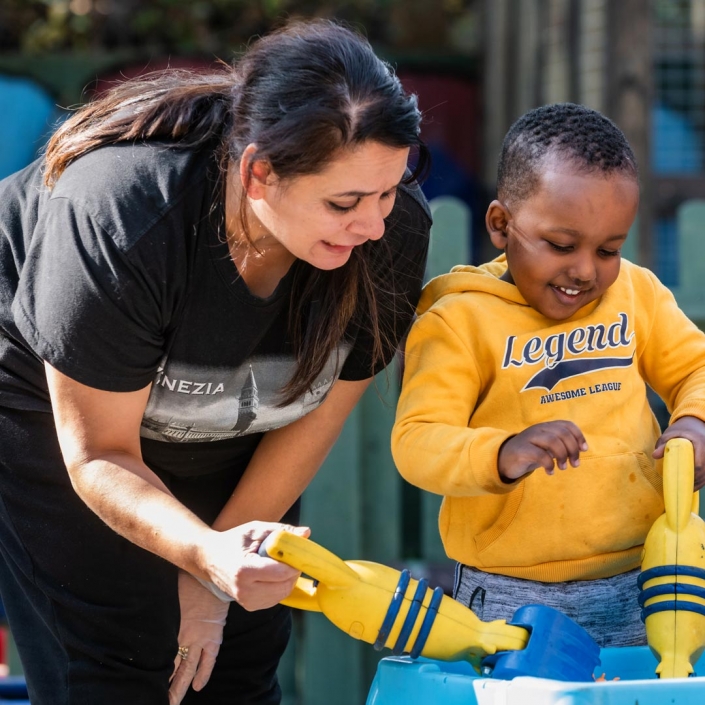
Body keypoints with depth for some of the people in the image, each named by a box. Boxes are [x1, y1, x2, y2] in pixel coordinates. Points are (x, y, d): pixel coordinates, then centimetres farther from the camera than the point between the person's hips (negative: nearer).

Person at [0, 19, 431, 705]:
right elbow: (99, 455, -29)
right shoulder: (122, 217, -39)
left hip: (225, 436, 5)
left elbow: (314, 414, -10)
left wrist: (214, 581, -8)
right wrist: (207, 556, -48)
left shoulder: (391, 229, -25)